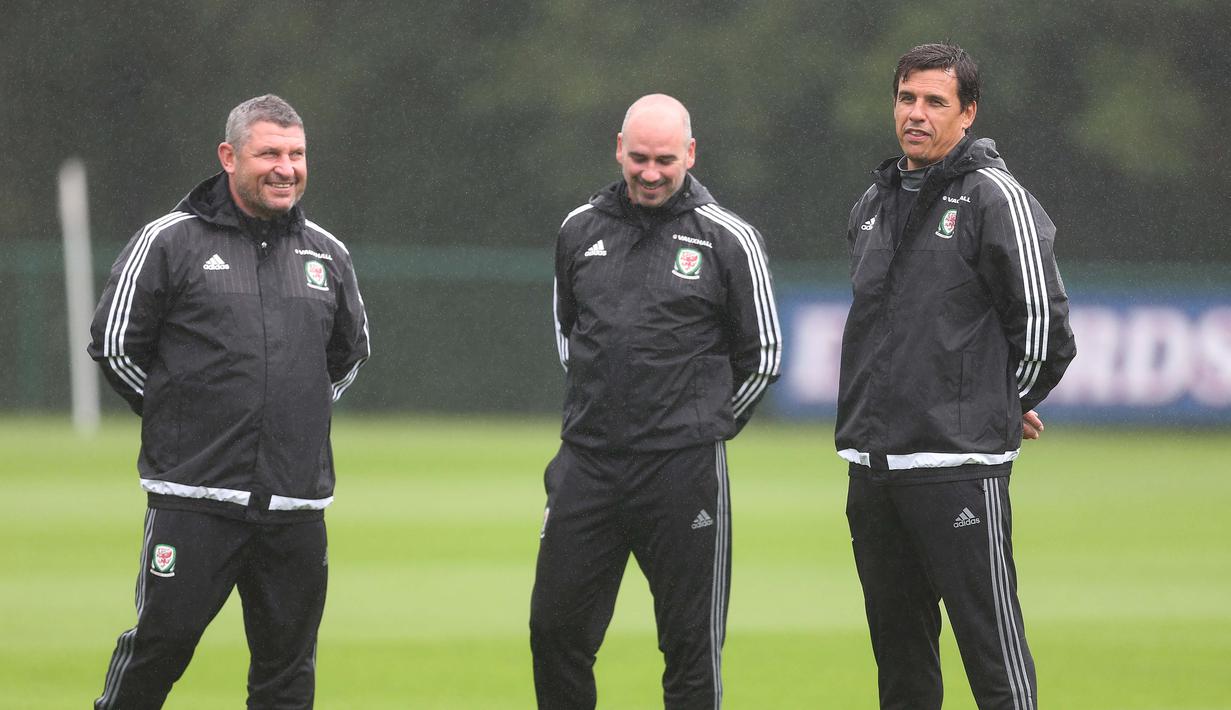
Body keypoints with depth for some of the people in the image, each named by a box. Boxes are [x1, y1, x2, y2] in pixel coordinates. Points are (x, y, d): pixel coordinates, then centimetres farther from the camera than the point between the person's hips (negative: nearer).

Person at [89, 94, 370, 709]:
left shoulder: (327, 255, 12)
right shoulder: (168, 243, -1)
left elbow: (351, 352, 28)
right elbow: (113, 344, 2)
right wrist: (176, 417, 5)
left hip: (297, 505, 4)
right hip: (193, 497, -4)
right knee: (161, 640, -5)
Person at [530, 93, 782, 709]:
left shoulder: (728, 239, -2)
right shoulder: (580, 229, 9)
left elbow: (762, 355, 6)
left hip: (683, 472, -4)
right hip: (586, 464, 4)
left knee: (691, 642, 0)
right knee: (555, 629, 4)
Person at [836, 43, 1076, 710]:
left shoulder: (994, 197, -7)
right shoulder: (874, 203, 16)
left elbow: (1043, 323, -8)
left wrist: (1006, 405, 3)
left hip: (958, 464, -7)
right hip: (872, 464, 7)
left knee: (993, 648, -7)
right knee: (897, 649, 12)